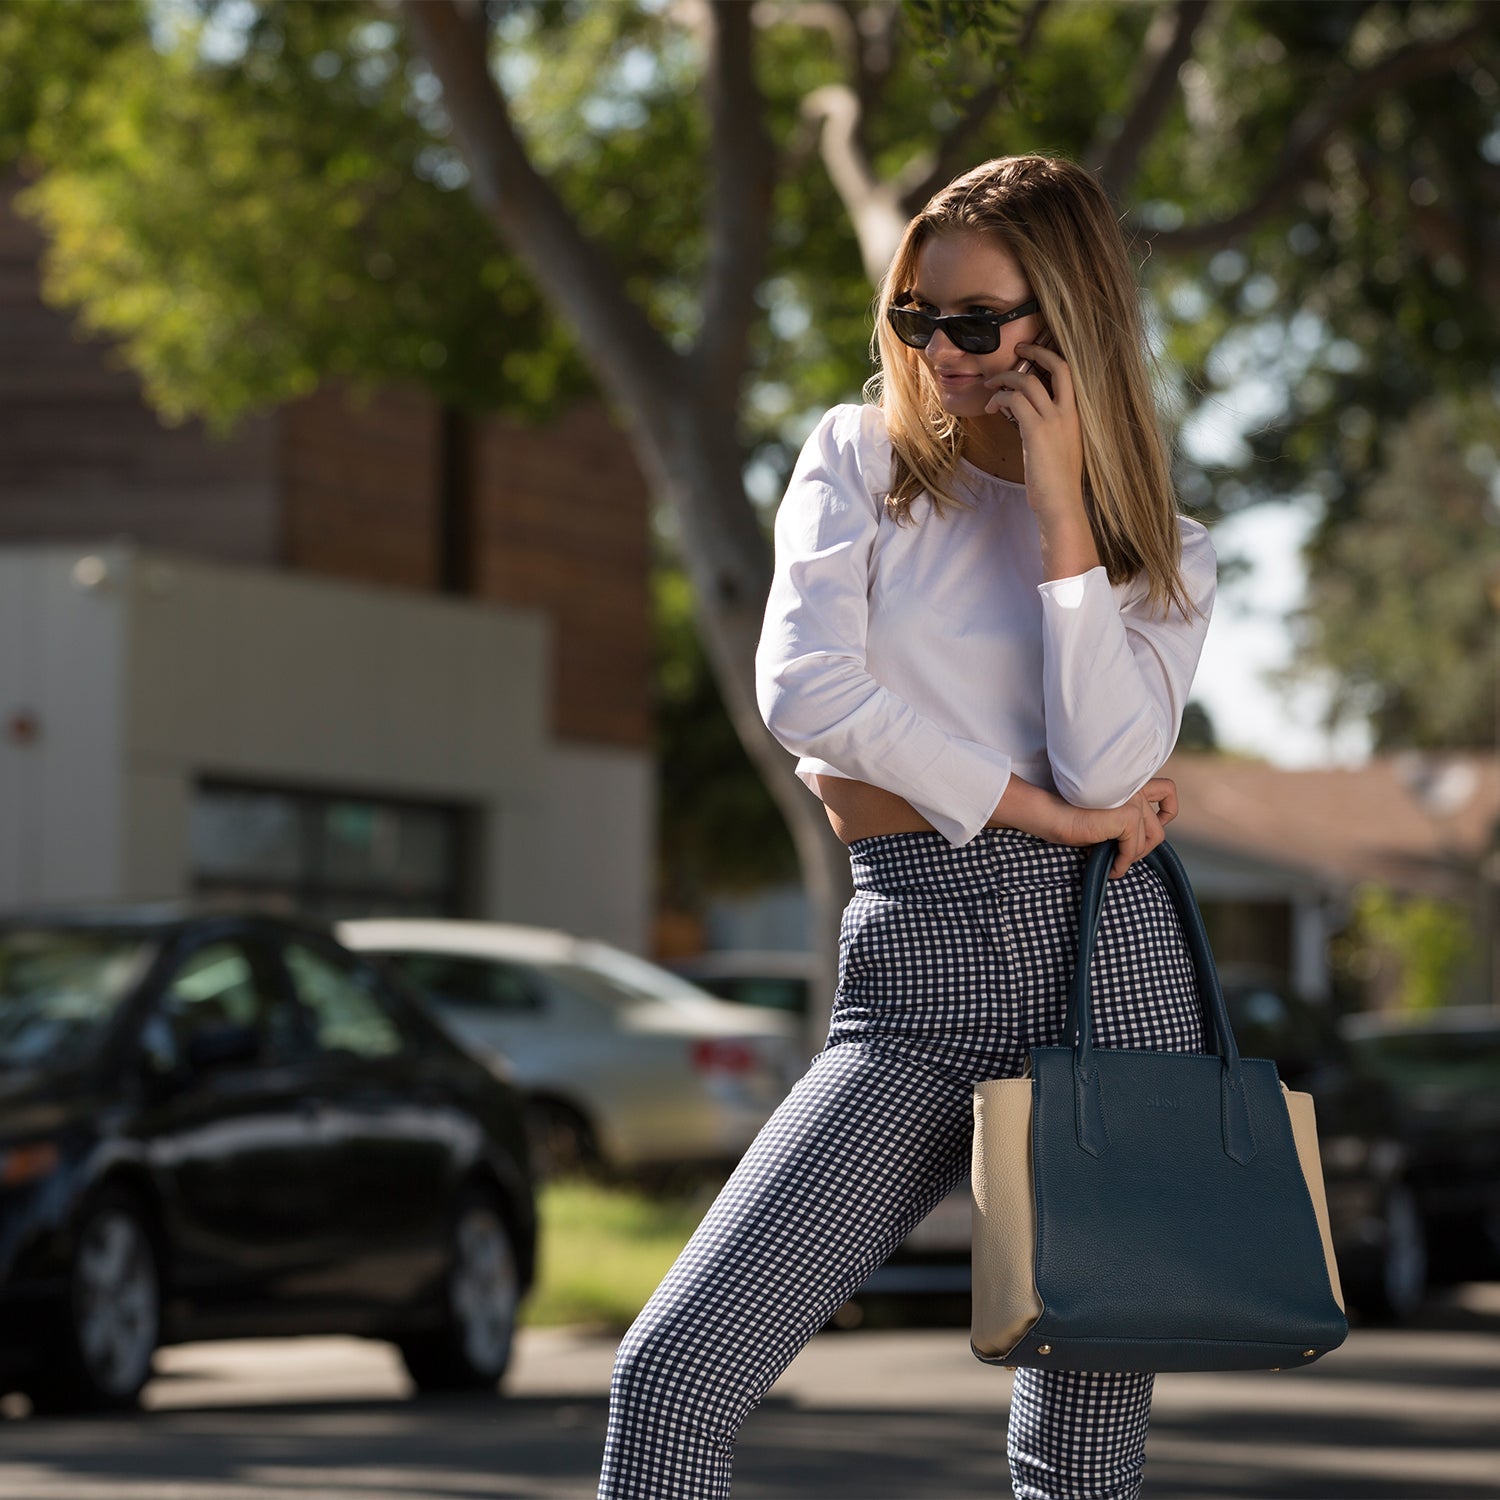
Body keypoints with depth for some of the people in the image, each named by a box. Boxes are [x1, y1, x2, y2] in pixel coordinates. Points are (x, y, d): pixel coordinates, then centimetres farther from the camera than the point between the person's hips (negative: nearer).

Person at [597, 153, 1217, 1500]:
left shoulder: (1164, 556, 11)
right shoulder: (860, 461, 11)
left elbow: (1106, 770, -8)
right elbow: (808, 694, -6)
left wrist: (1059, 505, -5)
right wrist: (1042, 811, -4)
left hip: (1106, 959, 0)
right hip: (915, 972, 0)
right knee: (673, 1370, -16)